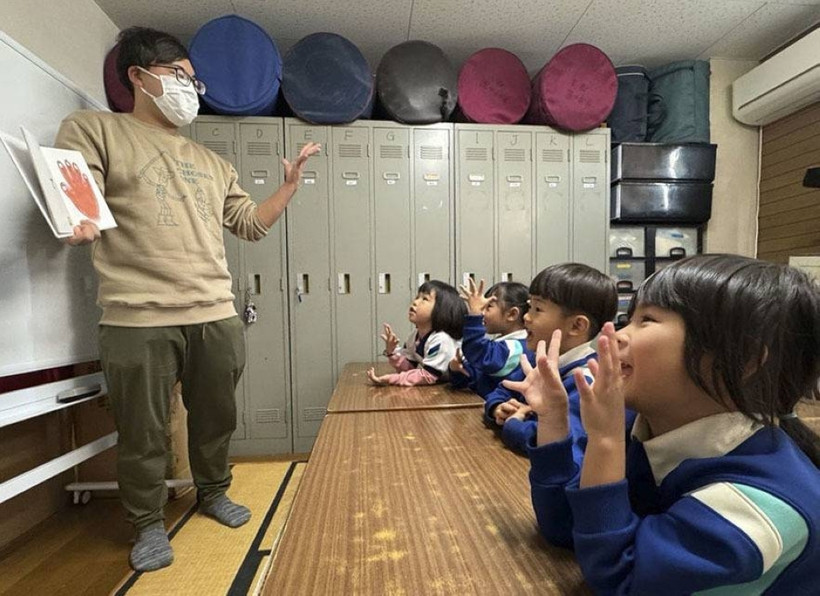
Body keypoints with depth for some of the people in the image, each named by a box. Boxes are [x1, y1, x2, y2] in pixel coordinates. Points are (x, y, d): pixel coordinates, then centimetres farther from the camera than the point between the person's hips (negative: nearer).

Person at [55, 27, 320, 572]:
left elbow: (252, 225, 19)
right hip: (138, 321, -4)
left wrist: (291, 184, 10)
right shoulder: (93, 130, 6)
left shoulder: (212, 163, 20)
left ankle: (213, 493, 40)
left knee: (216, 419, 16)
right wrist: (77, 227, -27)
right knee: (143, 435, 9)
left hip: (217, 317, 5)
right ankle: (149, 523, 32)